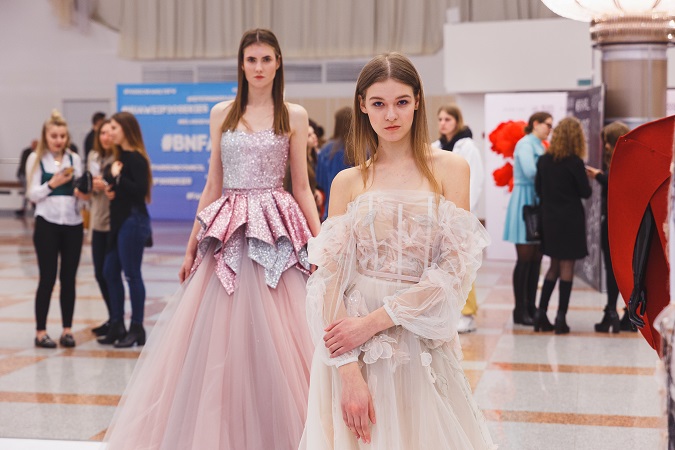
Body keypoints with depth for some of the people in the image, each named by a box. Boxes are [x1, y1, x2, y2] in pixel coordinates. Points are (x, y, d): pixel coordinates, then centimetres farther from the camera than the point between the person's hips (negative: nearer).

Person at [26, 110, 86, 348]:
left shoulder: (74, 158, 10)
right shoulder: (36, 158, 2)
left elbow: (80, 190, 10)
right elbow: (33, 195, -3)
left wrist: (81, 193, -12)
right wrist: (52, 184, -19)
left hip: (72, 223, 3)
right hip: (47, 223, -3)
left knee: (69, 278, 5)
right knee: (48, 278, -3)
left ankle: (67, 329, 13)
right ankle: (41, 331, 5)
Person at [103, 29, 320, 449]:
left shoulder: (294, 116, 4)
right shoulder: (222, 114, 9)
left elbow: (302, 187, 5)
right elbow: (212, 185, 11)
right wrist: (192, 246, 10)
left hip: (276, 232, -2)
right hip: (228, 231, 2)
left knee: (274, 339, -2)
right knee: (217, 339, 1)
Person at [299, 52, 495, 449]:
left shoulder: (450, 169, 0)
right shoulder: (347, 182, 4)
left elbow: (455, 270, -7)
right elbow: (331, 275, -2)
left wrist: (374, 321, -13)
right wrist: (348, 370, -14)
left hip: (423, 341, -1)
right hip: (353, 349, 1)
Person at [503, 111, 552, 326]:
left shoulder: (539, 146, 18)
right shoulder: (525, 144, -9)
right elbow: (530, 172, -23)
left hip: (537, 203, 9)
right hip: (524, 201, -9)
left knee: (536, 259, 8)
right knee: (525, 258, -6)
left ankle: (530, 307, 14)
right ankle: (520, 310, 0)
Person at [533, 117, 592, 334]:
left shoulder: (544, 160, 1)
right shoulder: (574, 162, -14)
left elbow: (538, 189, 6)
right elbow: (586, 192, -7)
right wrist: (584, 178, 11)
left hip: (549, 218, 5)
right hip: (570, 219, -5)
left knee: (554, 265, 16)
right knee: (567, 267, 3)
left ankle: (541, 314, 12)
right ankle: (561, 318, 3)